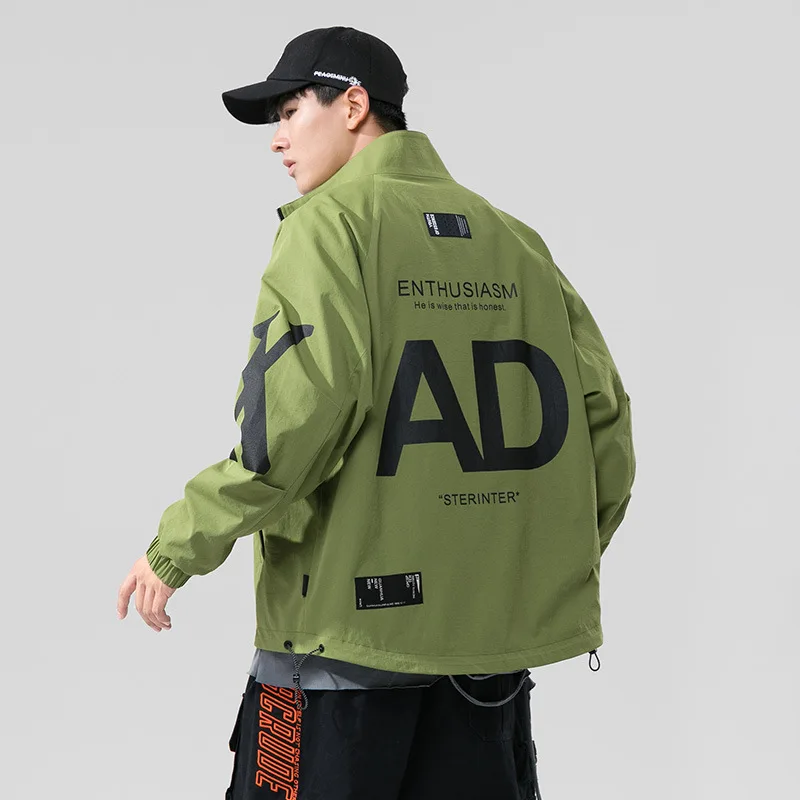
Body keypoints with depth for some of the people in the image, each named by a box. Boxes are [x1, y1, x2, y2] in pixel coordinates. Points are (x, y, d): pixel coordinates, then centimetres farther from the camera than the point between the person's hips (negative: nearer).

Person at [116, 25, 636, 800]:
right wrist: (554, 562, 19)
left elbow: (299, 409, -19)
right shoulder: (514, 241, 12)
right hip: (492, 626, 6)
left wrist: (178, 546, -10)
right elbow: (600, 411, 8)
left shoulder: (333, 220, -5)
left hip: (349, 620, -6)